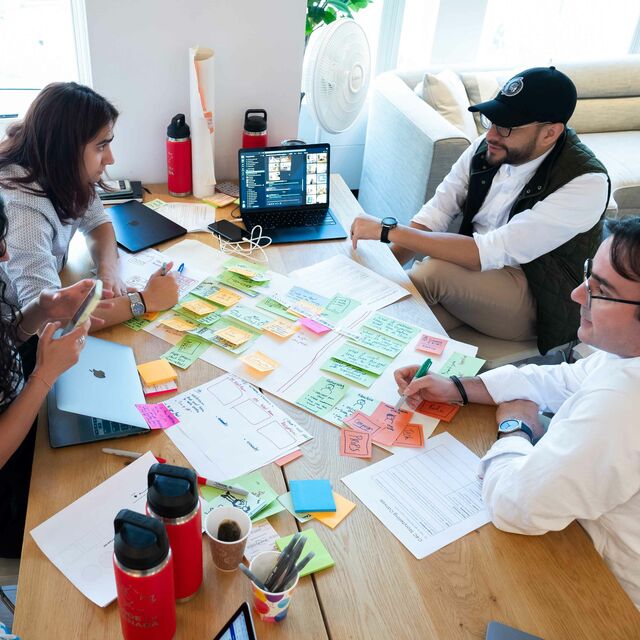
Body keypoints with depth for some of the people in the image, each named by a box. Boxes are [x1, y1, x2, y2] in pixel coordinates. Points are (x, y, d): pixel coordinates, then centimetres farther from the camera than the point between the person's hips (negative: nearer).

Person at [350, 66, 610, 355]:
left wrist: (388, 230, -30)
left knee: (434, 271, -31)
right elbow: (434, 214, -2)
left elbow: (489, 253, -30)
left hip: (533, 299, -4)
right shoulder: (487, 148, -6)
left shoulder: (585, 183, -24)